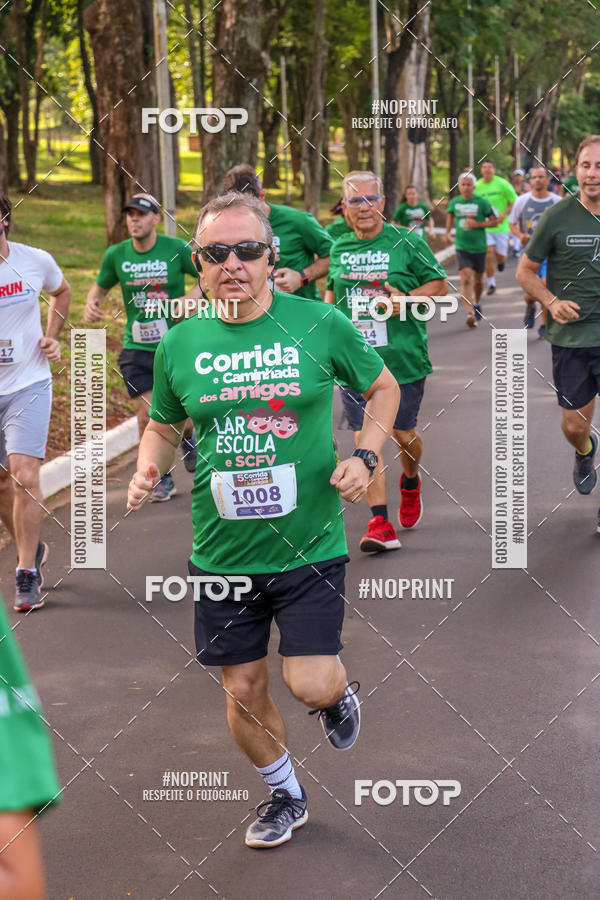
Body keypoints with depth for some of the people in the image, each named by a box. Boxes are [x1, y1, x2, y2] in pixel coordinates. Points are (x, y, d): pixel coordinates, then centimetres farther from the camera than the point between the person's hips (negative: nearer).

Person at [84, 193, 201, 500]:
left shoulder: (176, 249, -8)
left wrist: (190, 299, -17)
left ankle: (187, 438, 39)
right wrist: (91, 304, -6)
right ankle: (162, 479, 17)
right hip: (137, 348, 2)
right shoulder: (116, 255, -1)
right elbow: (100, 286, 16)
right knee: (146, 417, -3)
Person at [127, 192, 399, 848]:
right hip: (222, 553, 2)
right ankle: (285, 795, 39)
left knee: (311, 687, -10)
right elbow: (163, 425, 15)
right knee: (243, 689, 11)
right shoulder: (179, 345, -2)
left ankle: (339, 691, 29)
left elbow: (383, 386, 9)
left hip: (309, 545, -2)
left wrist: (365, 456, -6)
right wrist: (147, 468, -6)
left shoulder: (319, 325, -8)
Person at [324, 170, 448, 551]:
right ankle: (380, 524, -5)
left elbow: (439, 284, 2)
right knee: (366, 438, -5)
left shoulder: (407, 242, -2)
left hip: (403, 359, -2)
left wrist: (407, 299, -14)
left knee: (404, 434, 8)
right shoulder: (339, 248, 9)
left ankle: (411, 483, 43)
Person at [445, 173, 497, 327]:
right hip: (462, 248, 0)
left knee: (477, 280, 14)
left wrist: (477, 224, -16)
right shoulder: (454, 202, 3)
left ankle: (477, 303, 43)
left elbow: (494, 221, -3)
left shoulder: (482, 202, -7)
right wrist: (447, 232, 14)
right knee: (465, 280, -15)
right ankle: (470, 313, -23)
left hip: (479, 247, 0)